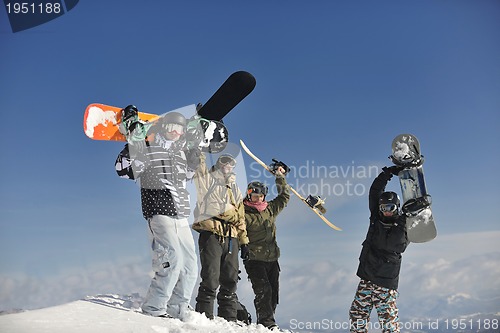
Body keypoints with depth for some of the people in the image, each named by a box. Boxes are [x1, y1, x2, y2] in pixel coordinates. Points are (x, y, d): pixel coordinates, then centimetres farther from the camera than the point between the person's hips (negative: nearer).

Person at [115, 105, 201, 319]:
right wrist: (134, 142, -14)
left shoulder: (180, 151, 18)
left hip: (181, 217, 8)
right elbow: (123, 169, -10)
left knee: (190, 265, 6)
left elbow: (188, 173, 35)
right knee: (173, 259, -20)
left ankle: (177, 310, 16)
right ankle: (153, 308, -10)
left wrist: (197, 151, 26)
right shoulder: (148, 149, -1)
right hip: (159, 213, -8)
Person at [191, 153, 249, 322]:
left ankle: (229, 319, 15)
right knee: (211, 279, -10)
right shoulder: (207, 180, 9)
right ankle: (204, 315, -2)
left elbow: (240, 216, 26)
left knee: (230, 280, 7)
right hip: (211, 235, -6)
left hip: (231, 238, 6)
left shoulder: (234, 189, 25)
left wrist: (243, 239, 22)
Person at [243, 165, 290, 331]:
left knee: (273, 293, 5)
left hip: (272, 259, 6)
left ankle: (266, 322, 12)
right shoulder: (243, 213, -4)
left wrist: (280, 177, 20)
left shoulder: (270, 209, 14)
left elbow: (284, 197, 25)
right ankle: (267, 323, -14)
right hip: (254, 259, -6)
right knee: (263, 291, -16)